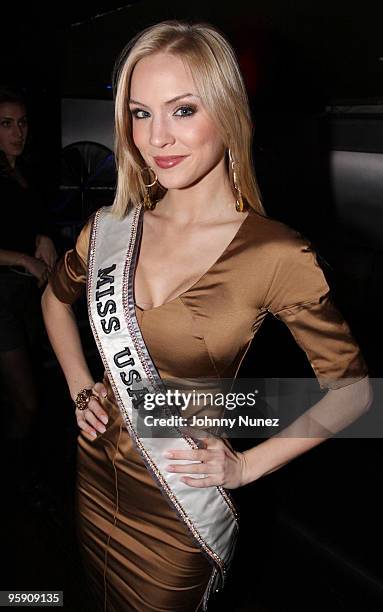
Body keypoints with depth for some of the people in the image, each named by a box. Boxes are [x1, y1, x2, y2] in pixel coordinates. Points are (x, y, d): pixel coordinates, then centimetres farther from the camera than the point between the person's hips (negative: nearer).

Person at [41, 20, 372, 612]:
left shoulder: (278, 255, -23)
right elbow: (56, 296, 13)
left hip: (181, 508, -4)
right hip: (96, 475, 5)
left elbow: (350, 389, -12)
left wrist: (247, 465, -12)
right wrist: (80, 386, 3)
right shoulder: (110, 228, -8)